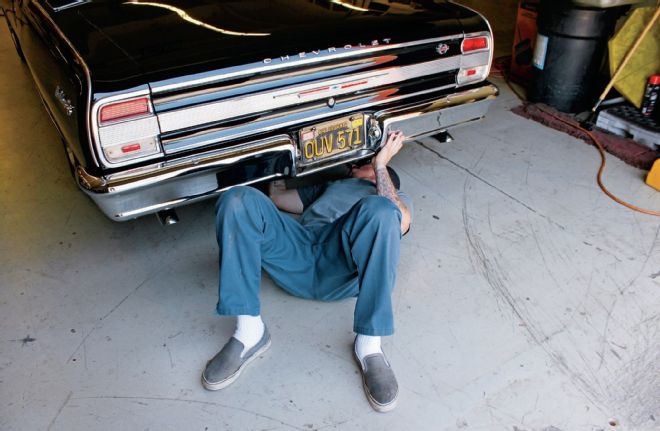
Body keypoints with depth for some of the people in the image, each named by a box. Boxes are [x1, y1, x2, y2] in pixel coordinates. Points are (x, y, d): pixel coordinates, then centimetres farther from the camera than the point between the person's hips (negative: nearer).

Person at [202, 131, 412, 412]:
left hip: (345, 270, -3)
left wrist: (380, 164, 3)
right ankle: (249, 330, -24)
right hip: (298, 255, 4)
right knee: (238, 200, -20)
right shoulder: (331, 187, 45)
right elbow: (277, 196, 40)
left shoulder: (397, 198, 32)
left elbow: (400, 223, 5)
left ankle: (369, 345, -30)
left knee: (380, 210, -35)